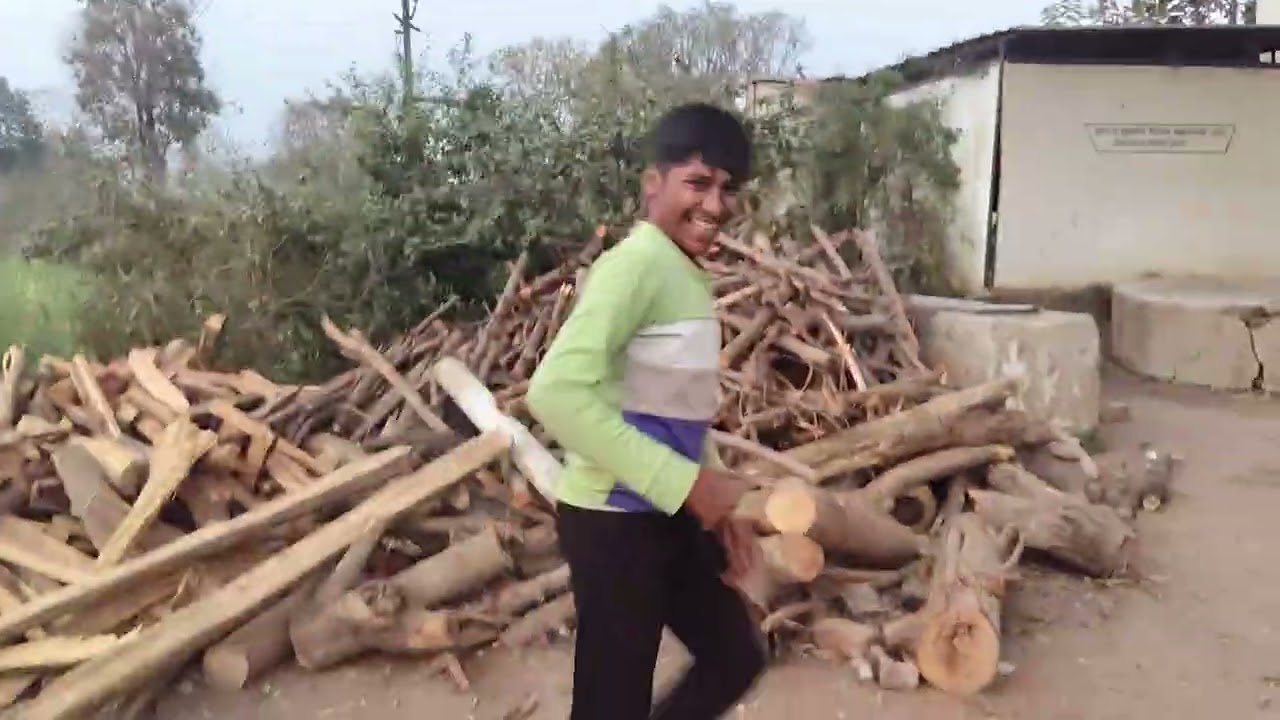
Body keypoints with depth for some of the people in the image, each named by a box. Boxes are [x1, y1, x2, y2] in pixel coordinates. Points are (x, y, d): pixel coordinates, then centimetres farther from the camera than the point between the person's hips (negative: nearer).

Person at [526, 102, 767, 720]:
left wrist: (720, 503, 10)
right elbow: (556, 391, -30)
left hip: (674, 517, 9)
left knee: (735, 658, 22)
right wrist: (685, 483, -26)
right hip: (615, 520, -9)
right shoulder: (636, 262, -19)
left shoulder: (688, 276, 10)